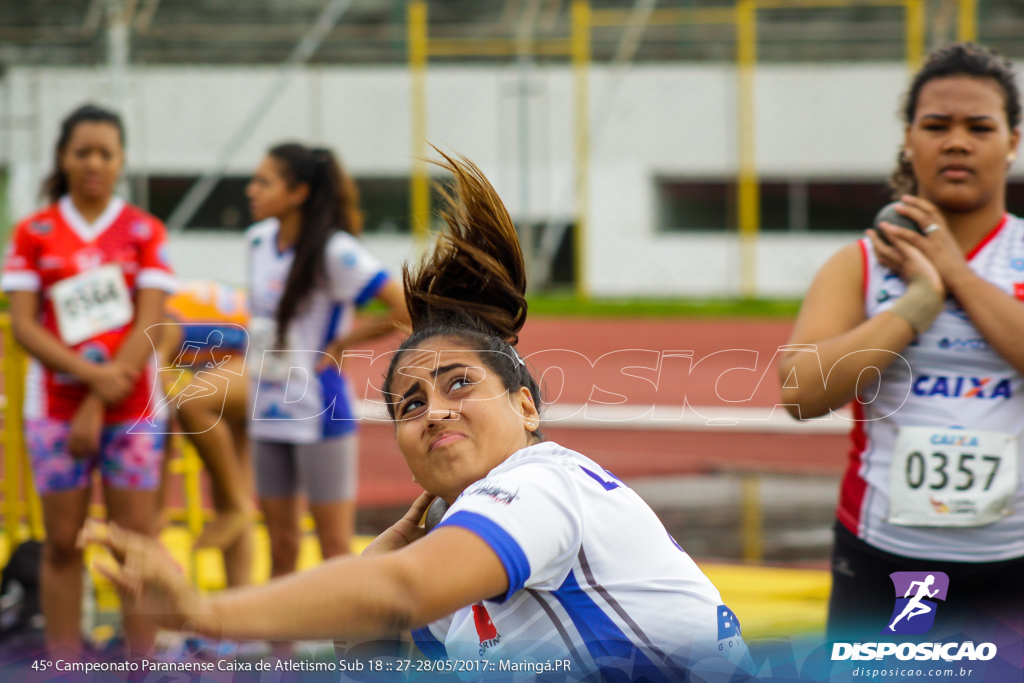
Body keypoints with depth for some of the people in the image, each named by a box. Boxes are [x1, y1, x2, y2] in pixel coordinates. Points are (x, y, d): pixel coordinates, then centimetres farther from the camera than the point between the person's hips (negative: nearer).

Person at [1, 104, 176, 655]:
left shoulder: (145, 232, 2)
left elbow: (149, 325, -4)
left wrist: (98, 406, -12)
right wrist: (91, 375, -16)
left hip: (130, 409, 0)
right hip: (56, 405, 0)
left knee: (136, 539, -1)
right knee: (62, 542, 2)